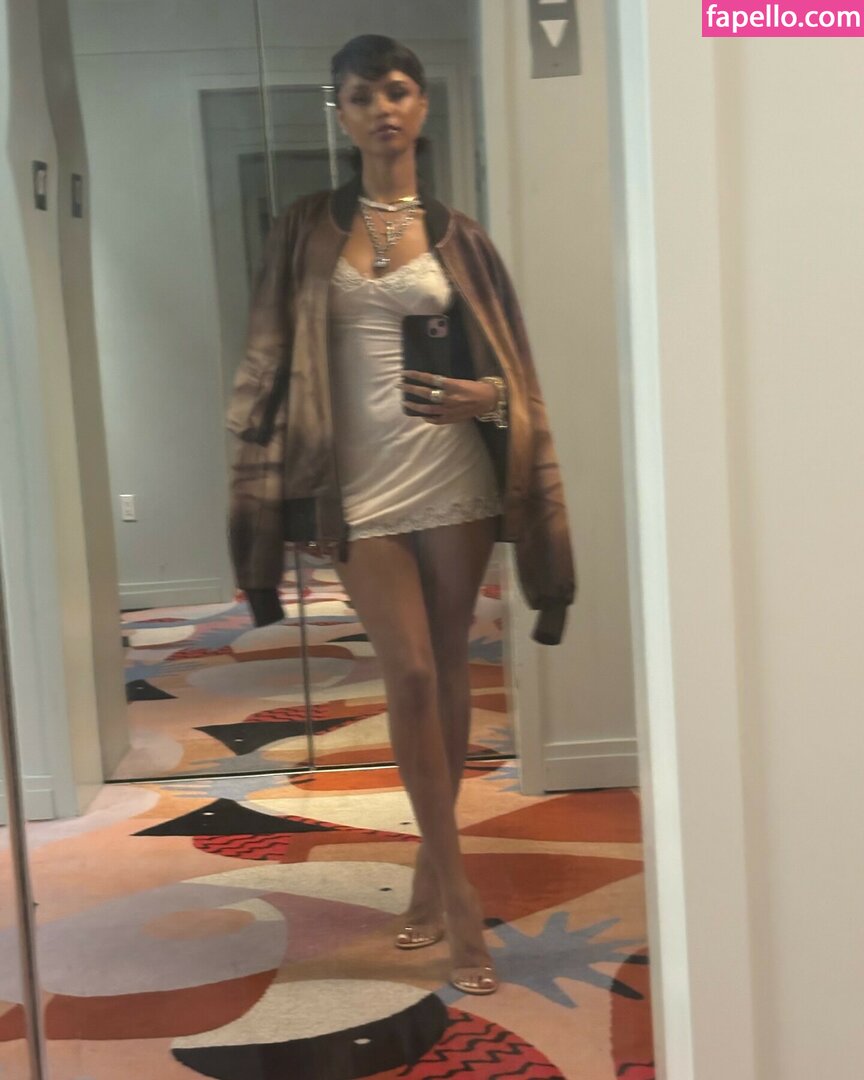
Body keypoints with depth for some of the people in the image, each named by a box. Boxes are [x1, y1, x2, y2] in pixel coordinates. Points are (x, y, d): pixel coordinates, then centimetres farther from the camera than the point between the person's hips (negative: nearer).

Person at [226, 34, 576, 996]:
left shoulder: (455, 235, 7)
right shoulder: (307, 230, 6)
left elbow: (506, 361, 8)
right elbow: (275, 366, 4)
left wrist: (485, 394, -15)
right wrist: (289, 493, -2)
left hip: (452, 479, 1)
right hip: (360, 484, -1)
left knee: (447, 671, 7)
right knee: (409, 674, -7)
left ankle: (431, 864, 22)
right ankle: (456, 889, 2)